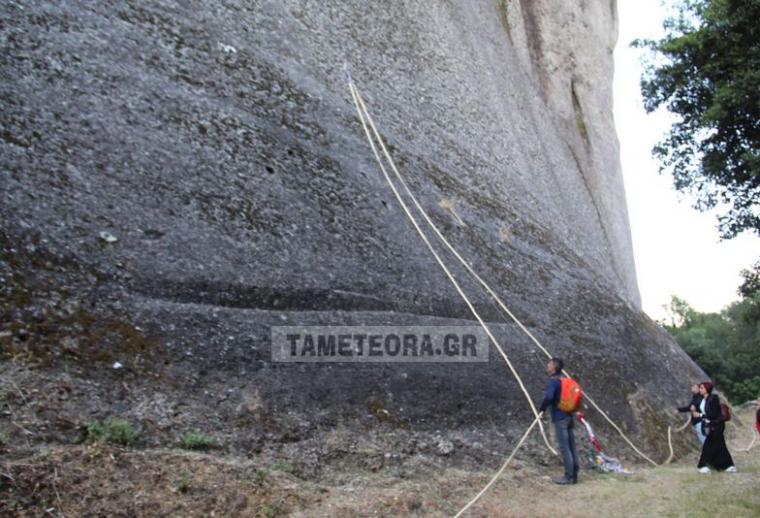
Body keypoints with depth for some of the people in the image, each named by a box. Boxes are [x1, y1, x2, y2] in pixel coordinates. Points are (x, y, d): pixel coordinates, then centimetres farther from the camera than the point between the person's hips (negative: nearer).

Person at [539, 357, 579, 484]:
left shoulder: (553, 381, -14)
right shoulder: (565, 378, 11)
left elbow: (548, 397, -28)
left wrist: (542, 408, -15)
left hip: (559, 418, -8)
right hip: (568, 416, 8)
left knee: (564, 447, -3)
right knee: (571, 446, 11)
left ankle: (569, 476, 0)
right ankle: (574, 475, 16)